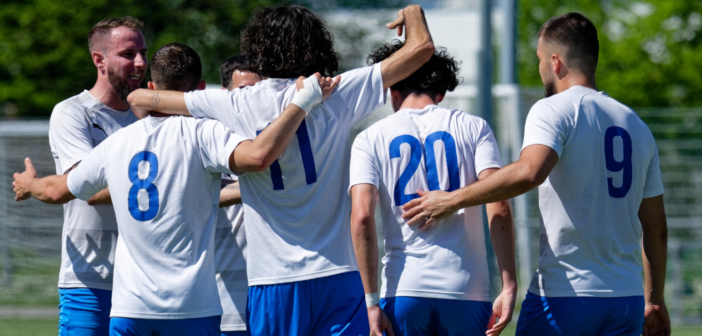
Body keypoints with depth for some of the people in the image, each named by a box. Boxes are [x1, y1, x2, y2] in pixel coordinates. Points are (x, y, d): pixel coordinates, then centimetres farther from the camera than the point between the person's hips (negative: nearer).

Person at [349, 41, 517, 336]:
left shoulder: (370, 138, 7)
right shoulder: (474, 128, 8)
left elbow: (362, 217, -5)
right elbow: (499, 207, -4)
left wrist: (372, 300, -5)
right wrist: (509, 284, -5)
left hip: (403, 291, 0)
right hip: (467, 290, 0)